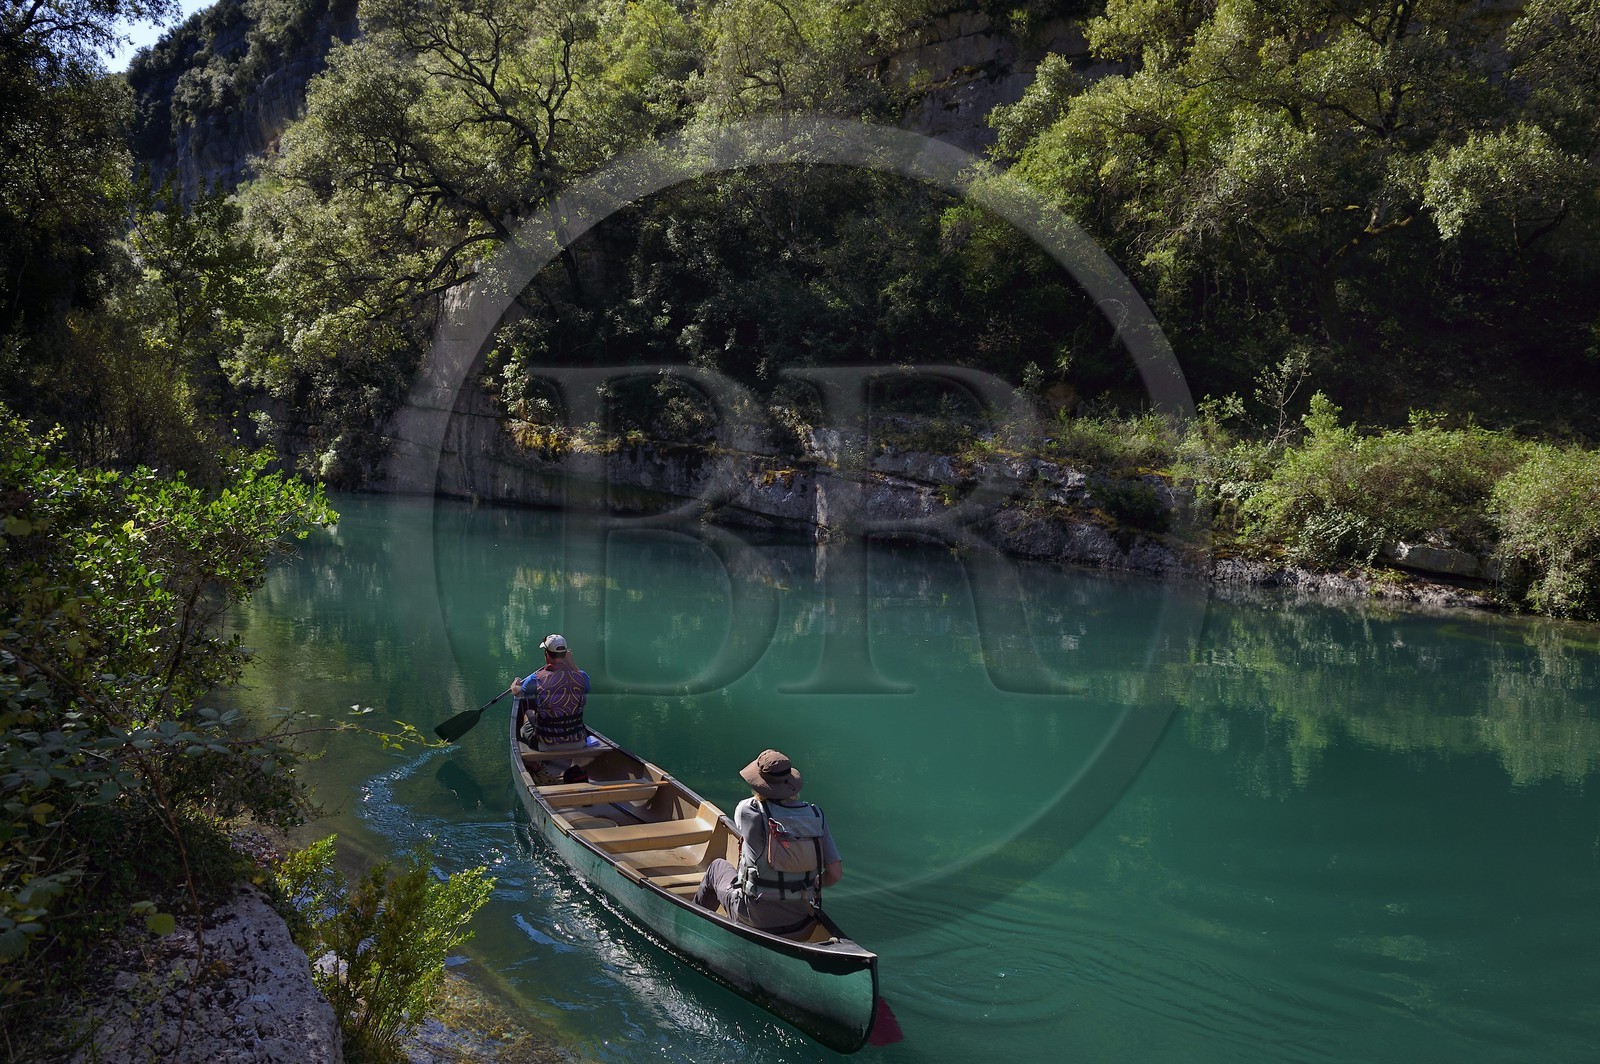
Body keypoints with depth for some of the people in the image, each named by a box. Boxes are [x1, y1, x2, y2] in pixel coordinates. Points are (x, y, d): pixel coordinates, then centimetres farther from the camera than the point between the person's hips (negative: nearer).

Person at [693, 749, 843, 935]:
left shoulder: (747, 811, -18)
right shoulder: (816, 815, -9)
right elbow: (836, 874, -7)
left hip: (756, 919, -3)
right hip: (801, 920, 3)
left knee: (717, 867, 27)